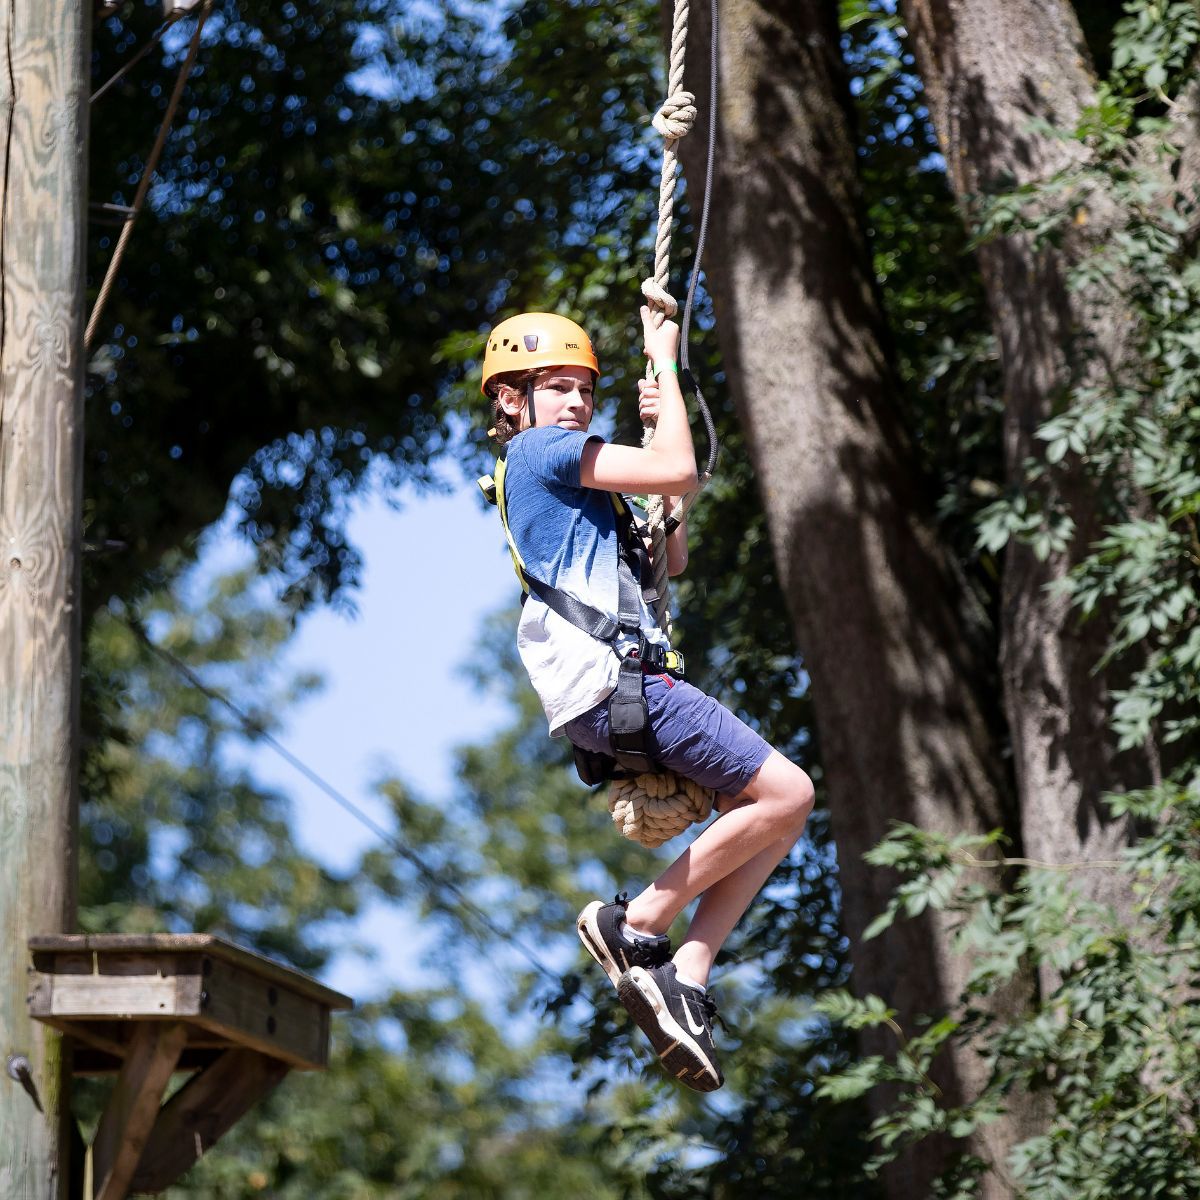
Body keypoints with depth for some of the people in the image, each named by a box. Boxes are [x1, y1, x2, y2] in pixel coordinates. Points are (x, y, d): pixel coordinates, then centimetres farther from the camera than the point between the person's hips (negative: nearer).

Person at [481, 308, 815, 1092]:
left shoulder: (562, 472, 29)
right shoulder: (541, 450, 0)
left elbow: (672, 556, 29)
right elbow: (678, 473, -8)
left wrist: (661, 422, 24)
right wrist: (666, 363, 3)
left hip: (613, 692, 10)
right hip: (609, 680, -10)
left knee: (775, 811, 10)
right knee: (786, 793, -13)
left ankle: (685, 972, -2)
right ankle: (637, 924, -9)